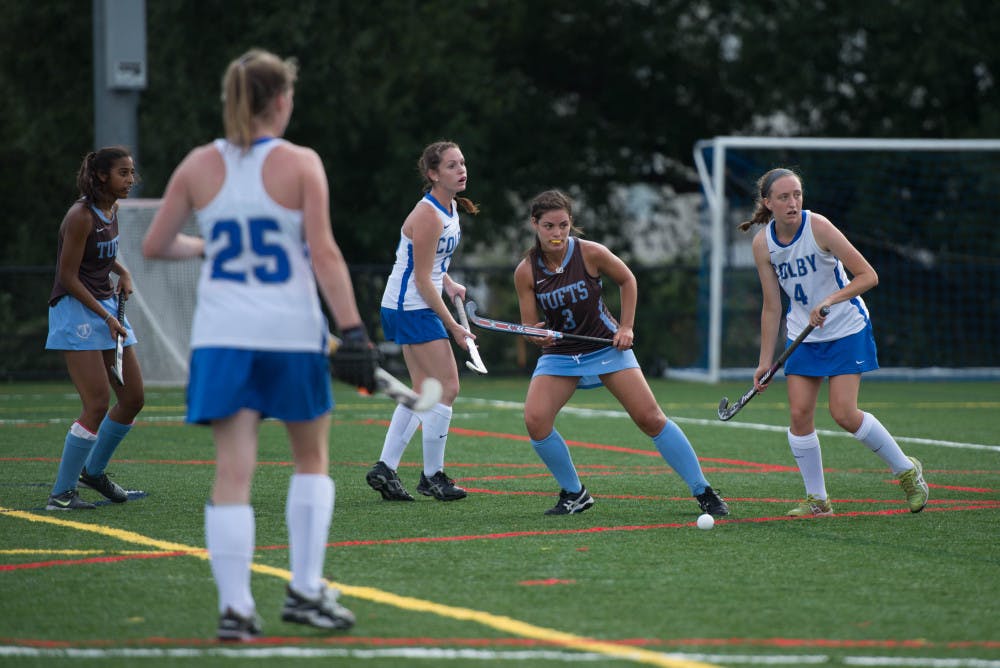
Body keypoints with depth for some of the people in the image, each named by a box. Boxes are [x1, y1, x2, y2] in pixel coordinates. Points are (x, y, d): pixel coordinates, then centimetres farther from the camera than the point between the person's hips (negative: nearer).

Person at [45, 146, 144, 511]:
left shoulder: (111, 210, 7)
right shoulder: (81, 216, -18)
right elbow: (69, 278, -17)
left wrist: (122, 272, 7)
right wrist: (106, 317, -18)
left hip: (107, 307, 9)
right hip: (75, 309, -9)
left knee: (133, 398, 8)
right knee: (98, 405, -15)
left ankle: (93, 470, 28)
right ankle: (61, 493, -6)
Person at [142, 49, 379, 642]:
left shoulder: (199, 166, 4)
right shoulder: (300, 164, -5)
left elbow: (155, 245, 10)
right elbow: (324, 254, -11)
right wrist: (354, 330, -11)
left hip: (222, 336, 2)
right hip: (292, 334, -2)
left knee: (234, 473, 1)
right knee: (312, 460, 16)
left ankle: (235, 606, -5)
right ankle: (306, 590, 11)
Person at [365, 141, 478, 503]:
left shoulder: (451, 207, 8)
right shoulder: (428, 216, -21)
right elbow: (422, 280, -20)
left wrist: (449, 284, 6)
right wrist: (453, 326, -16)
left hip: (414, 308, 10)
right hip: (411, 307, -10)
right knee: (447, 388, -8)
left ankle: (385, 469, 13)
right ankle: (432, 476, 0)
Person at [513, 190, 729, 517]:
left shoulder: (591, 253, -14)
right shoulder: (526, 271, -11)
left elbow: (627, 280, 4)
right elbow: (529, 327, -6)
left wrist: (626, 327, -2)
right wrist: (537, 335, -29)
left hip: (606, 345, -1)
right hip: (559, 354, 2)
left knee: (651, 418, -8)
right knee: (535, 420, -20)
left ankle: (704, 492, 3)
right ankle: (574, 494, 1)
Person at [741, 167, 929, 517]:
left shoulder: (817, 227, -20)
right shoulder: (763, 243, -6)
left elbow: (868, 276, -18)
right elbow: (772, 307, 2)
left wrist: (829, 301, -31)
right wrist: (765, 361, 1)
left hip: (847, 329, -4)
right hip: (803, 334, 4)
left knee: (844, 413, -12)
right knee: (799, 413, -6)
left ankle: (907, 470, 8)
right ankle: (817, 499, 8)